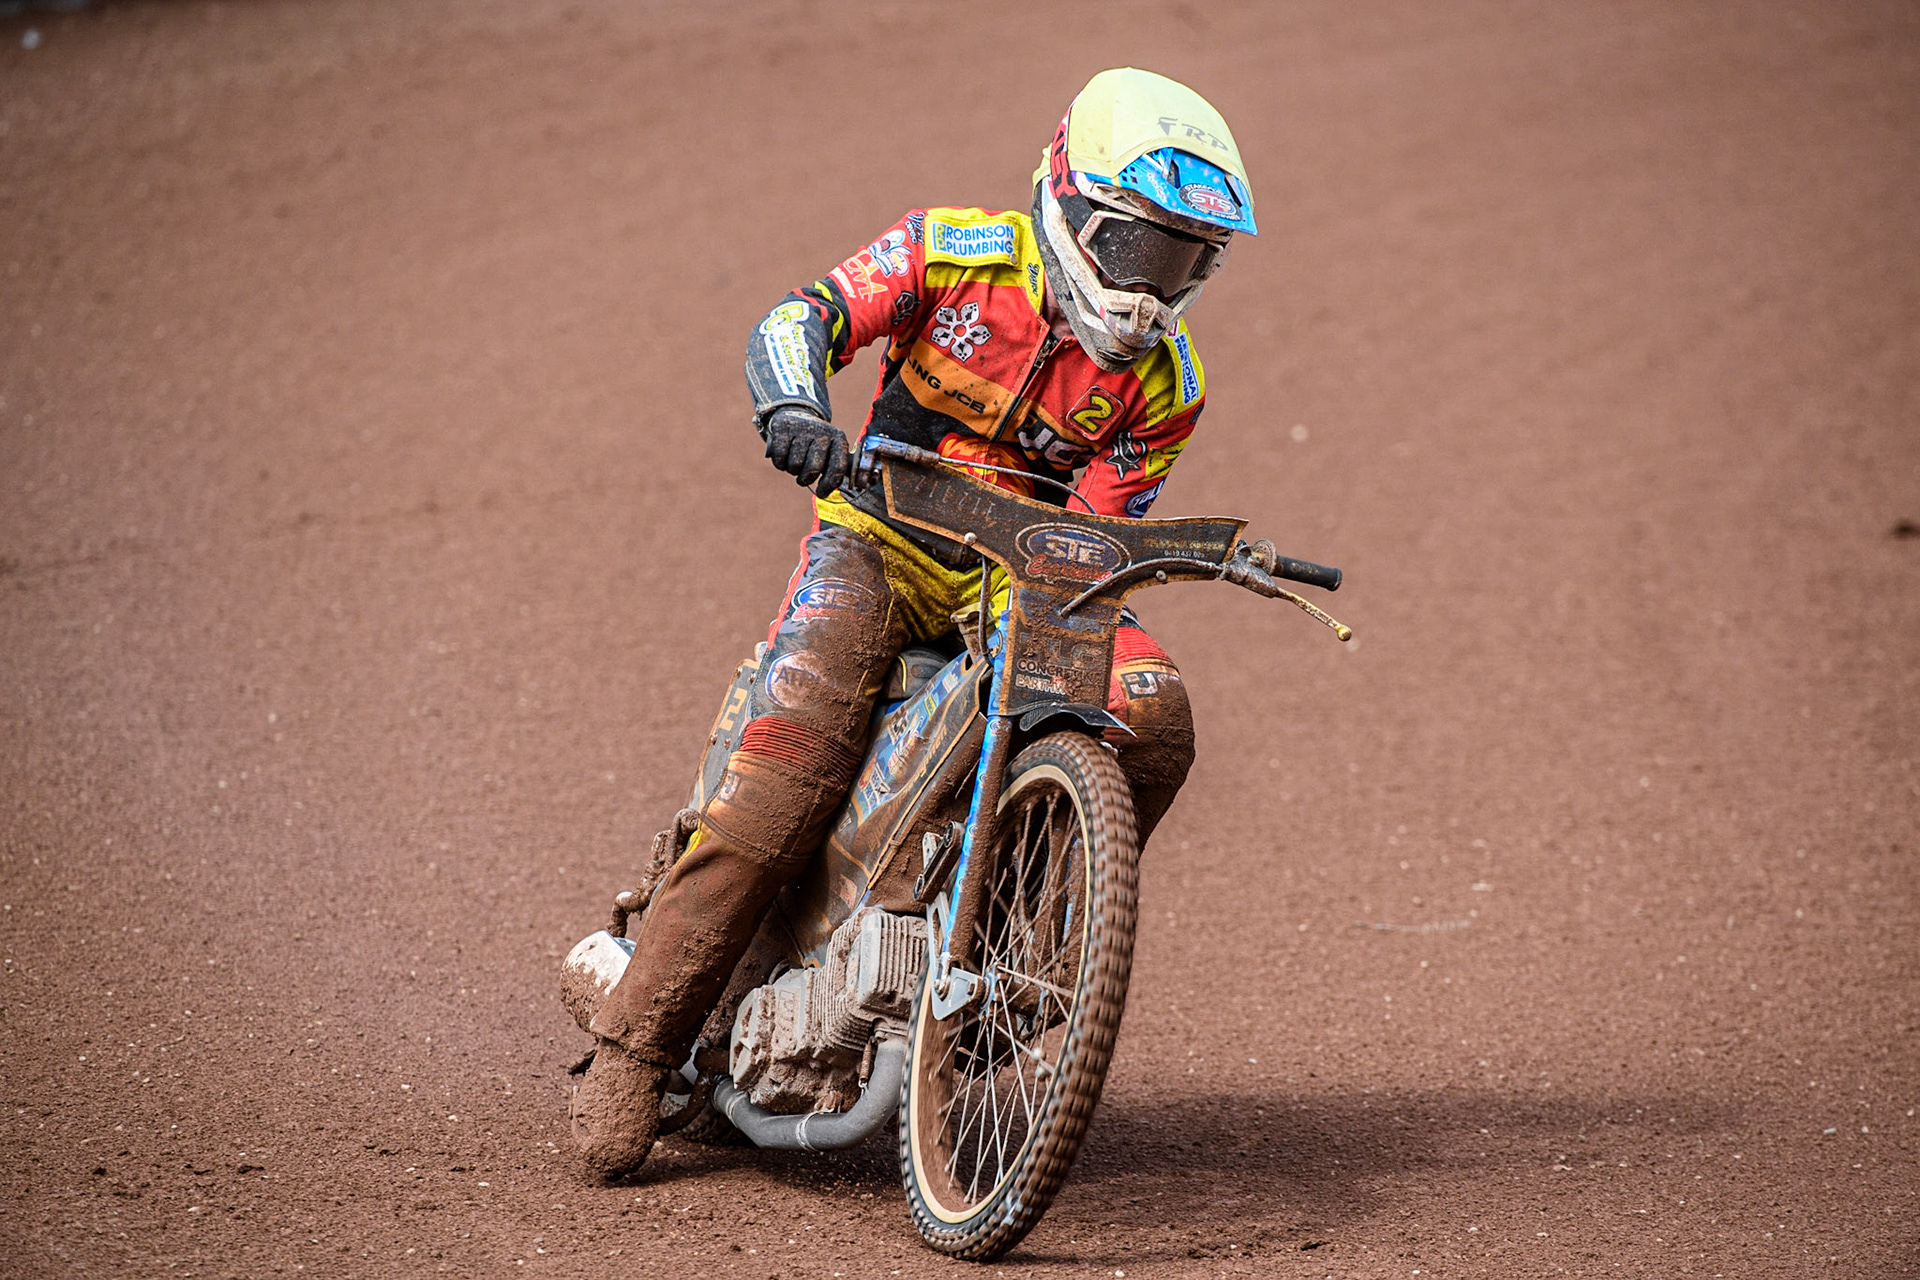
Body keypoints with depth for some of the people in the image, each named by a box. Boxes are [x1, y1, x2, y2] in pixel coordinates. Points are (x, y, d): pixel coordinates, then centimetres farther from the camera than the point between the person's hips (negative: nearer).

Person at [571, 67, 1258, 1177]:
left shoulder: (1162, 384, -2)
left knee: (1155, 717, -25)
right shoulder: (959, 255, -7)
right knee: (787, 777, -26)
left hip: (1028, 578, 3)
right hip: (880, 542, -3)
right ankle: (637, 1044, -20)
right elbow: (801, 318, -14)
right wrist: (795, 408, -36)